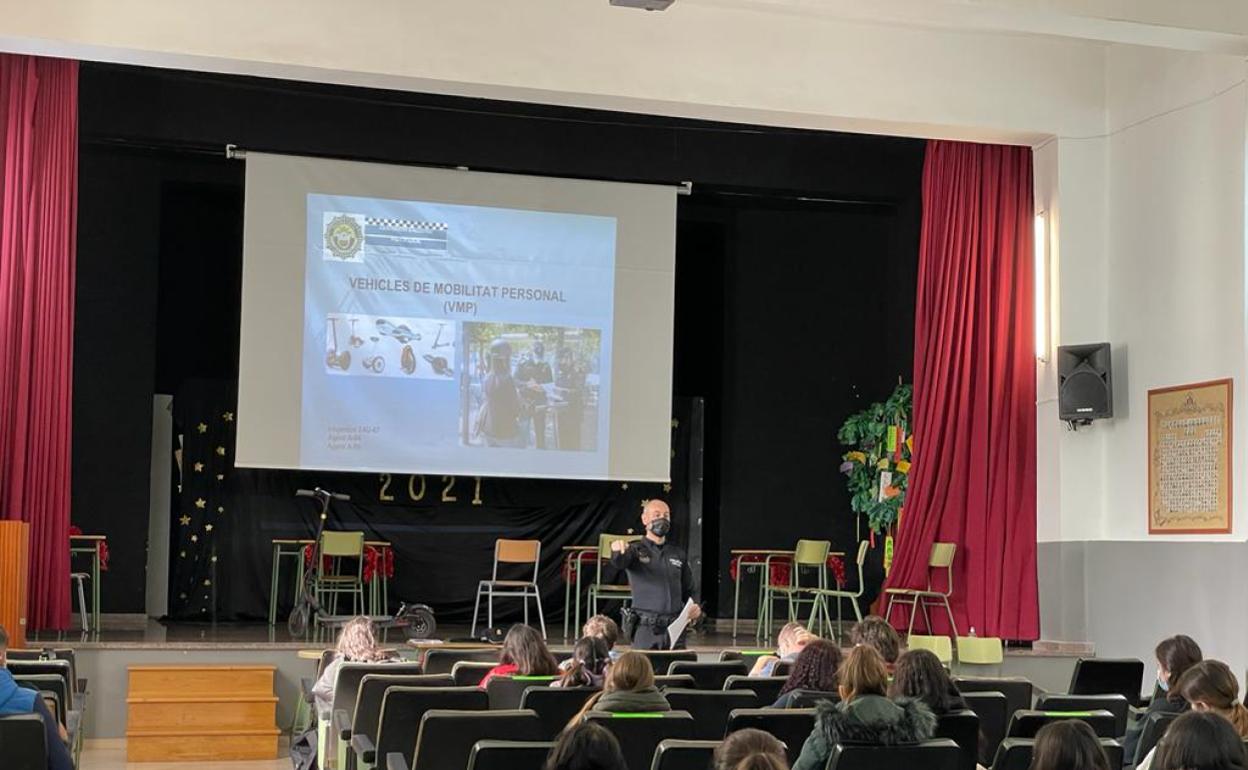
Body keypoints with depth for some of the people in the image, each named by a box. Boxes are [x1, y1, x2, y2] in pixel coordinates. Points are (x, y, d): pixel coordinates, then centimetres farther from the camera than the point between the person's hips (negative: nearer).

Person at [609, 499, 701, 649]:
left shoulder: (678, 554, 16)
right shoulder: (636, 550, 3)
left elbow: (688, 590, 23)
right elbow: (619, 563, -19)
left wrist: (695, 608, 2)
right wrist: (618, 551, -43)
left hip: (675, 629, 4)